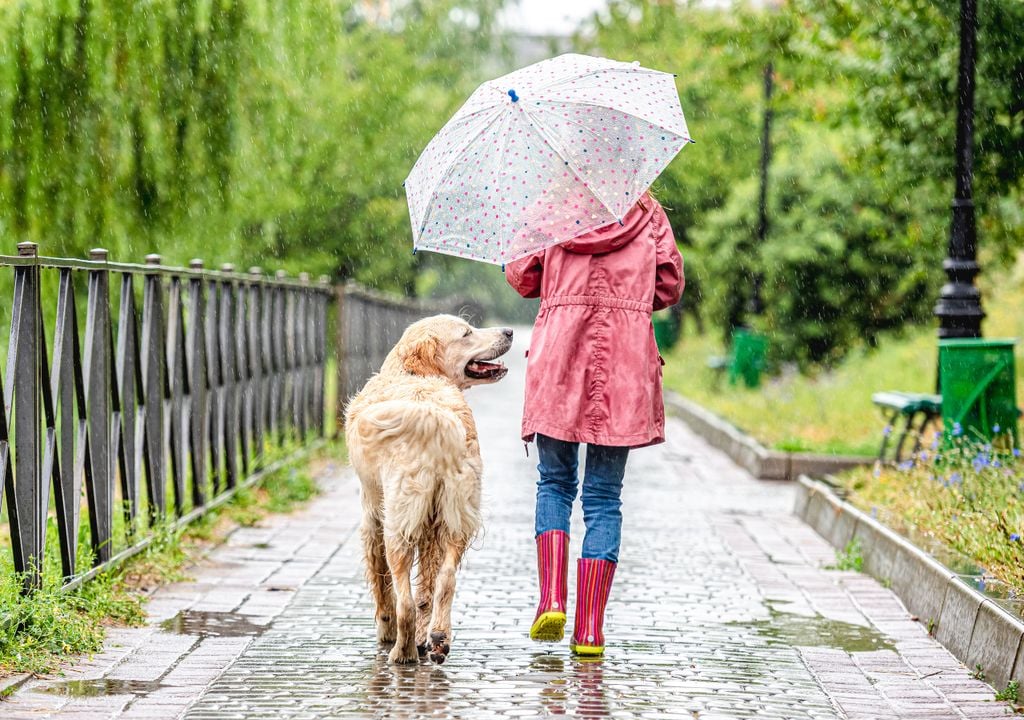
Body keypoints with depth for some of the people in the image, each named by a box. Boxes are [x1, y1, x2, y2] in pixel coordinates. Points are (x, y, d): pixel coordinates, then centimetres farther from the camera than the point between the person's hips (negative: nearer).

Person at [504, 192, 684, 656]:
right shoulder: (646, 211, 8)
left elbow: (520, 277, 7)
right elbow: (670, 285, 6)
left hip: (558, 359, 0)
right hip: (626, 362, 0)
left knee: (554, 482, 16)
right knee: (604, 497, 5)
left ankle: (551, 599, -4)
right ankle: (589, 630, -1)